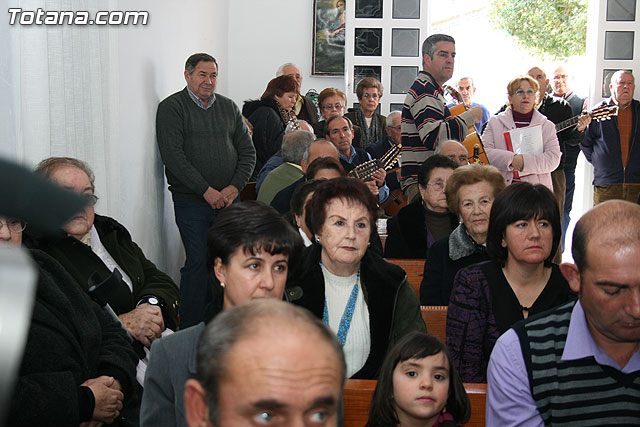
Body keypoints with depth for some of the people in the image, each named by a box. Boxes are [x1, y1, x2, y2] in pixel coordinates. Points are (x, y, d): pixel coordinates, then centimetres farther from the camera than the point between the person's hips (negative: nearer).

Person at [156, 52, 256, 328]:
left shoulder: (228, 107, 13)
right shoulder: (171, 108, -2)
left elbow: (247, 151, 13)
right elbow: (173, 156, -11)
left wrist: (235, 186, -4)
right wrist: (207, 190, -15)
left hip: (228, 200, 5)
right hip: (191, 202, -4)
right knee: (198, 261, -7)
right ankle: (190, 330, 4)